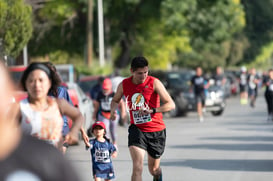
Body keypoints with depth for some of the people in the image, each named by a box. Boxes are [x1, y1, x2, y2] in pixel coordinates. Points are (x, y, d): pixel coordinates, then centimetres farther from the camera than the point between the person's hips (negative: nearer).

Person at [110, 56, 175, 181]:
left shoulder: (154, 83, -13)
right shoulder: (124, 85, -3)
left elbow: (171, 105, -19)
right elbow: (115, 100, 18)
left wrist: (152, 110, -34)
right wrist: (113, 110, -6)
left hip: (156, 131, 0)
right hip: (136, 129, 1)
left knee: (153, 169, 16)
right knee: (137, 167, -21)